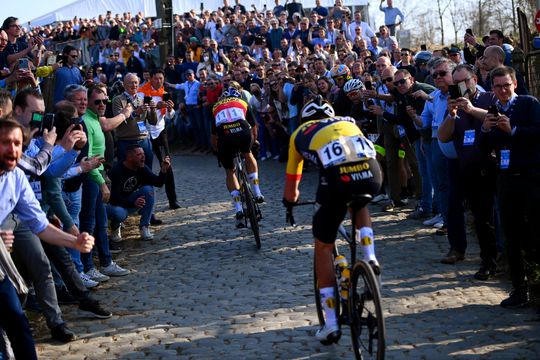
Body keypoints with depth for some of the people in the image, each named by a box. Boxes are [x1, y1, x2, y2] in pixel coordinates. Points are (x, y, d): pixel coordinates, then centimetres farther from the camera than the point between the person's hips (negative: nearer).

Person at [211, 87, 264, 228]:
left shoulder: (216, 107, 34)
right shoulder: (242, 103, 32)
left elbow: (213, 140, 37)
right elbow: (254, 129, 36)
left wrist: (219, 151, 53)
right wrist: (251, 143, 54)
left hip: (225, 137, 0)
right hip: (243, 132, 0)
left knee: (230, 172, 21)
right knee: (248, 155, 33)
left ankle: (239, 209, 9)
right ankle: (257, 192, 24)